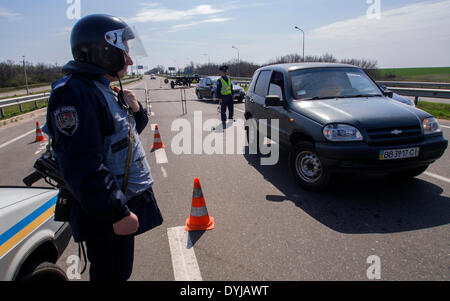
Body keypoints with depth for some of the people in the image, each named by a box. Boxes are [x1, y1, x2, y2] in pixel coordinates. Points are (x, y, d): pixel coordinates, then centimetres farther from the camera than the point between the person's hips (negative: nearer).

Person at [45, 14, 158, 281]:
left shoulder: (105, 91, 10)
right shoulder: (75, 93, -22)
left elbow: (126, 133, 21)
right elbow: (82, 166, -29)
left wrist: (135, 110, 0)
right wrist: (117, 214, -26)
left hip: (125, 203, 9)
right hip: (105, 218, -9)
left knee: (121, 271, 24)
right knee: (110, 274, 9)